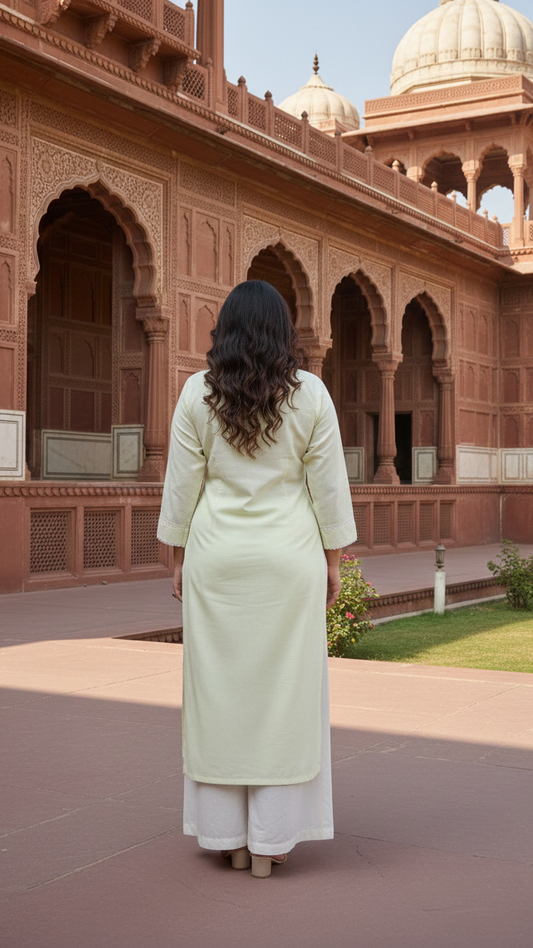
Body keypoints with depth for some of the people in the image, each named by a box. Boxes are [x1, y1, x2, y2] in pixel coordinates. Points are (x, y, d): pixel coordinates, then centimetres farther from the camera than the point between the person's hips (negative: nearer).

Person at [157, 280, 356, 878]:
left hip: (217, 552, 1)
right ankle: (270, 840, 9)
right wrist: (333, 561, 8)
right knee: (285, 687, 5)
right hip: (289, 555, -1)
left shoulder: (197, 393, -2)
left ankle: (228, 836, 16)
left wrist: (178, 559, 9)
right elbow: (329, 485, -1)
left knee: (219, 687, 8)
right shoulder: (311, 393, -3)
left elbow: (181, 485, 0)